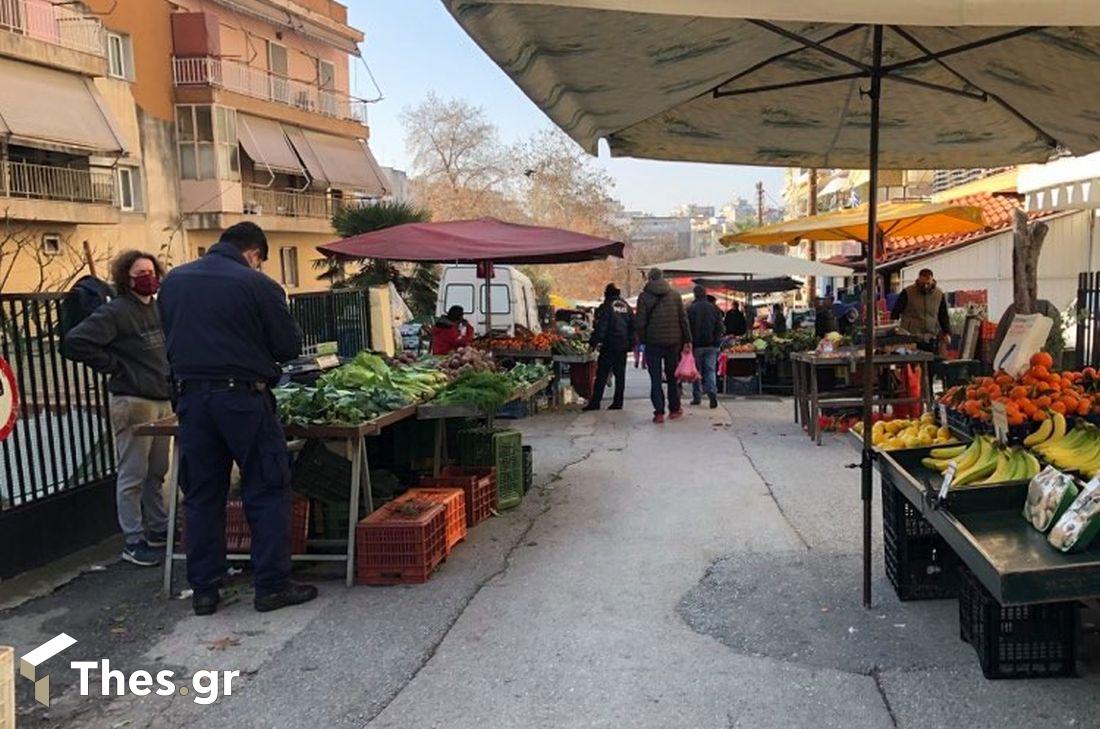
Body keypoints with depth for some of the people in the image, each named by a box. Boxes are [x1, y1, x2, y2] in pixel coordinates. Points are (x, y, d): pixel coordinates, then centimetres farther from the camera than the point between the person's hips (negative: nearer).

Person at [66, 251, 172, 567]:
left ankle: (158, 530, 29)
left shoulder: (159, 309, 12)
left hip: (162, 400, 8)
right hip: (132, 402, -8)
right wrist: (114, 366, -15)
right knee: (133, 476, 0)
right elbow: (75, 342, -20)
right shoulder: (115, 312, -11)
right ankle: (133, 542, 8)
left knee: (156, 473, 17)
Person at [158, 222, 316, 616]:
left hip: (191, 397, 5)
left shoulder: (173, 280, 8)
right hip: (243, 398, -5)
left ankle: (203, 591, 18)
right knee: (266, 493, 5)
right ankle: (272, 586, 9)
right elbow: (289, 346, -4)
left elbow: (169, 337, 16)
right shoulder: (257, 284, -8)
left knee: (201, 495, 12)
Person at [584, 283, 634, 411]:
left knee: (601, 374, -4)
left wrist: (593, 342, -9)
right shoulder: (626, 307, 12)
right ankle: (618, 402, 9)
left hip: (609, 346, -6)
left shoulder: (606, 307, -7)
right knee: (620, 374, 9)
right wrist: (631, 343, 18)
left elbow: (600, 327, -13)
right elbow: (633, 325, 14)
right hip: (623, 346, 6)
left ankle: (595, 403, -6)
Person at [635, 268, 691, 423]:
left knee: (655, 378, 2)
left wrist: (643, 340, 4)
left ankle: (659, 412, -2)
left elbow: (640, 322, -7)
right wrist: (687, 340, 5)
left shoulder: (644, 296, -4)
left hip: (653, 342, -2)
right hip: (673, 342, 2)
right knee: (672, 376, 14)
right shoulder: (675, 295, 4)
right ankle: (674, 409, 19)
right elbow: (684, 319, 3)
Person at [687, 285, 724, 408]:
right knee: (711, 370, 3)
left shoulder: (690, 309, -7)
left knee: (696, 370, 9)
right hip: (711, 345, 2)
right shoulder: (714, 309, 3)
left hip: (696, 344, -2)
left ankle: (697, 397, 11)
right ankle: (712, 393, -16)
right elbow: (721, 328, 4)